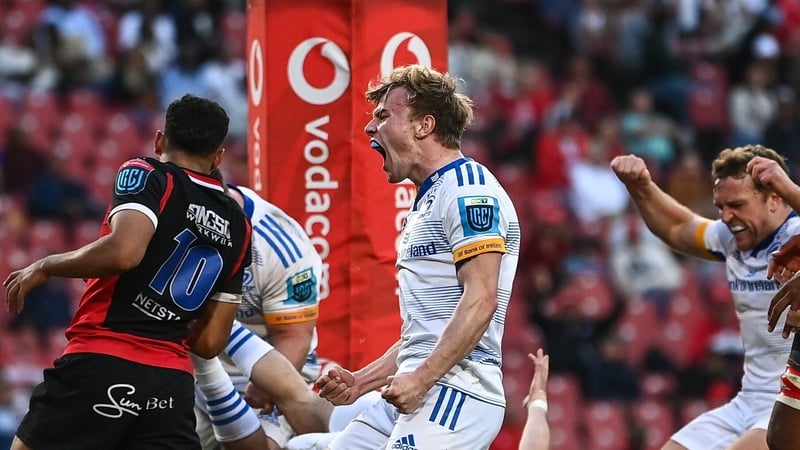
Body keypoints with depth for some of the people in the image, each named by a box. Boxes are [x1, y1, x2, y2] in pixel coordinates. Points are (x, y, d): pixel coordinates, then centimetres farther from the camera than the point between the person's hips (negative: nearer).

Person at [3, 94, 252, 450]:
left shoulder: (148, 176, 0)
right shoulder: (237, 227, 17)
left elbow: (124, 251, -20)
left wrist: (44, 267, -6)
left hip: (101, 365, -5)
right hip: (173, 381, 5)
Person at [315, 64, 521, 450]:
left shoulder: (467, 188, -9)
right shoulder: (426, 203, 23)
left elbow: (480, 301, -19)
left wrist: (420, 379, -22)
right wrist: (360, 383, 19)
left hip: (455, 393, -10)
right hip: (414, 393, 10)